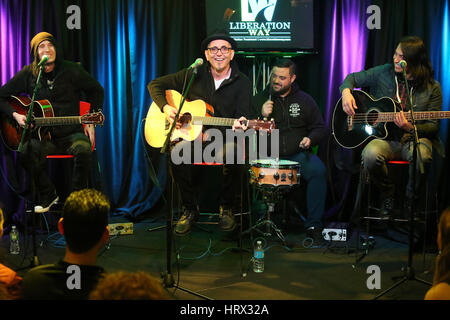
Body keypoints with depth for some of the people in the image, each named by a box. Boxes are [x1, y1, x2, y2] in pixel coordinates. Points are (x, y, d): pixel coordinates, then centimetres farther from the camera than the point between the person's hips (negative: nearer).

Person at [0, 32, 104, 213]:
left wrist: (91, 122, 3)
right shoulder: (28, 74, 4)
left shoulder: (71, 70, 1)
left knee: (83, 149, -35)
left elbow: (96, 91, 11)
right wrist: (15, 115, -7)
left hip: (71, 133, -1)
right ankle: (47, 196, -7)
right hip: (43, 135, 1)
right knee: (26, 152, -31)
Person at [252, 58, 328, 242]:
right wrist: (261, 116, -13)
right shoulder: (260, 99, 8)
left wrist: (310, 139, -6)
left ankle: (314, 225, -20)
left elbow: (320, 128, 16)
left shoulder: (304, 100, 10)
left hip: (297, 153, 1)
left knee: (318, 170, -29)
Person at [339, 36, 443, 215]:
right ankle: (387, 194, -2)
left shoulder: (432, 88, -1)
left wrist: (410, 128, -20)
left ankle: (411, 196, -4)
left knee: (423, 156, -37)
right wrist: (346, 92, -7)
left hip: (415, 138, -1)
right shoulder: (383, 73, 4)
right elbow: (353, 78, 16)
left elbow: (433, 126, 0)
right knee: (371, 154, -34)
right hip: (384, 138, 1)